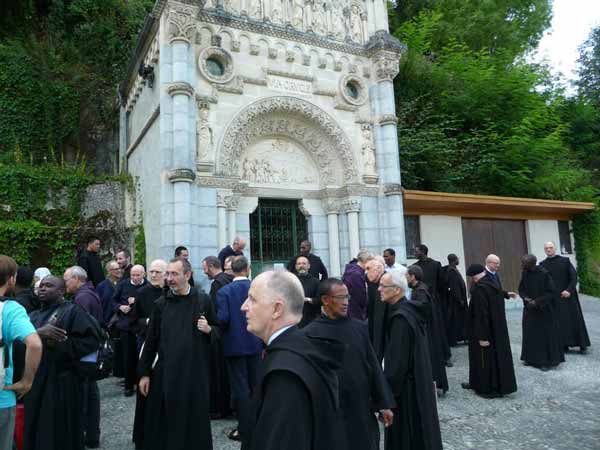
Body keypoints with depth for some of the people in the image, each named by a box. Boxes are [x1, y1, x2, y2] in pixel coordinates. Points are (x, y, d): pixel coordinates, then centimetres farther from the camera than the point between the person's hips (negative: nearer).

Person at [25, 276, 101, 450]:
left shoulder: (73, 311, -4)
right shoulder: (34, 316, 15)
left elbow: (92, 339, -12)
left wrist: (61, 344, -17)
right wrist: (38, 333, -20)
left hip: (61, 382, -6)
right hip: (35, 381, 6)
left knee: (60, 433, 1)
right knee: (36, 432, 12)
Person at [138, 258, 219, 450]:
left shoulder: (203, 300, -2)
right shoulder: (161, 303, 1)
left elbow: (218, 329, 7)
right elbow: (151, 340, 4)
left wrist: (209, 329, -15)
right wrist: (144, 373, 3)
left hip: (195, 371, -1)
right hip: (166, 371, 1)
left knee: (194, 422, 8)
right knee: (163, 424, 9)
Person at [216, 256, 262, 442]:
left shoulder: (224, 291, -12)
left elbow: (223, 318, -19)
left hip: (234, 345, -3)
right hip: (255, 343, 3)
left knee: (240, 387, 6)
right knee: (255, 384, 16)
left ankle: (245, 428, 13)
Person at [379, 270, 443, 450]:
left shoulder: (400, 317, -25)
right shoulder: (410, 309, 3)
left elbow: (397, 361, -23)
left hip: (406, 387, -9)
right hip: (419, 381, 9)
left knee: (405, 434, 6)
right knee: (420, 429, 21)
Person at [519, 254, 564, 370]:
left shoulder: (544, 274, -20)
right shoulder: (525, 273, -3)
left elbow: (552, 292, -16)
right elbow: (521, 288, 8)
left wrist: (537, 302, -20)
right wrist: (526, 298, -11)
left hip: (544, 310, -6)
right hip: (530, 309, 6)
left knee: (545, 334, 3)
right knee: (530, 333, 11)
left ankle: (546, 361, 15)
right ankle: (532, 358, 24)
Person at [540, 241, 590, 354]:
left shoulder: (565, 260, 1)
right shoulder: (543, 264, 4)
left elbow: (574, 276, -4)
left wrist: (569, 290, -15)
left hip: (567, 295, -1)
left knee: (574, 319, 3)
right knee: (559, 322, 3)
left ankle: (582, 344, 13)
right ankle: (564, 345, 10)